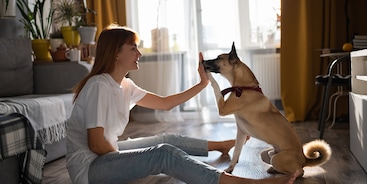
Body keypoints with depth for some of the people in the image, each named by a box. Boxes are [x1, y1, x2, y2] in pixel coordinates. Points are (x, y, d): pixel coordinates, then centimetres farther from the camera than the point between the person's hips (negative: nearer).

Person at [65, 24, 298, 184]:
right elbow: (97, 144, -22)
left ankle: (222, 145, 35)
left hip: (108, 155, 9)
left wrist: (203, 83, 6)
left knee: (169, 140, 10)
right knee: (164, 153, -25)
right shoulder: (100, 86, -21)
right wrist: (127, 162, -7)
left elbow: (165, 103, 9)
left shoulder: (125, 85, 6)